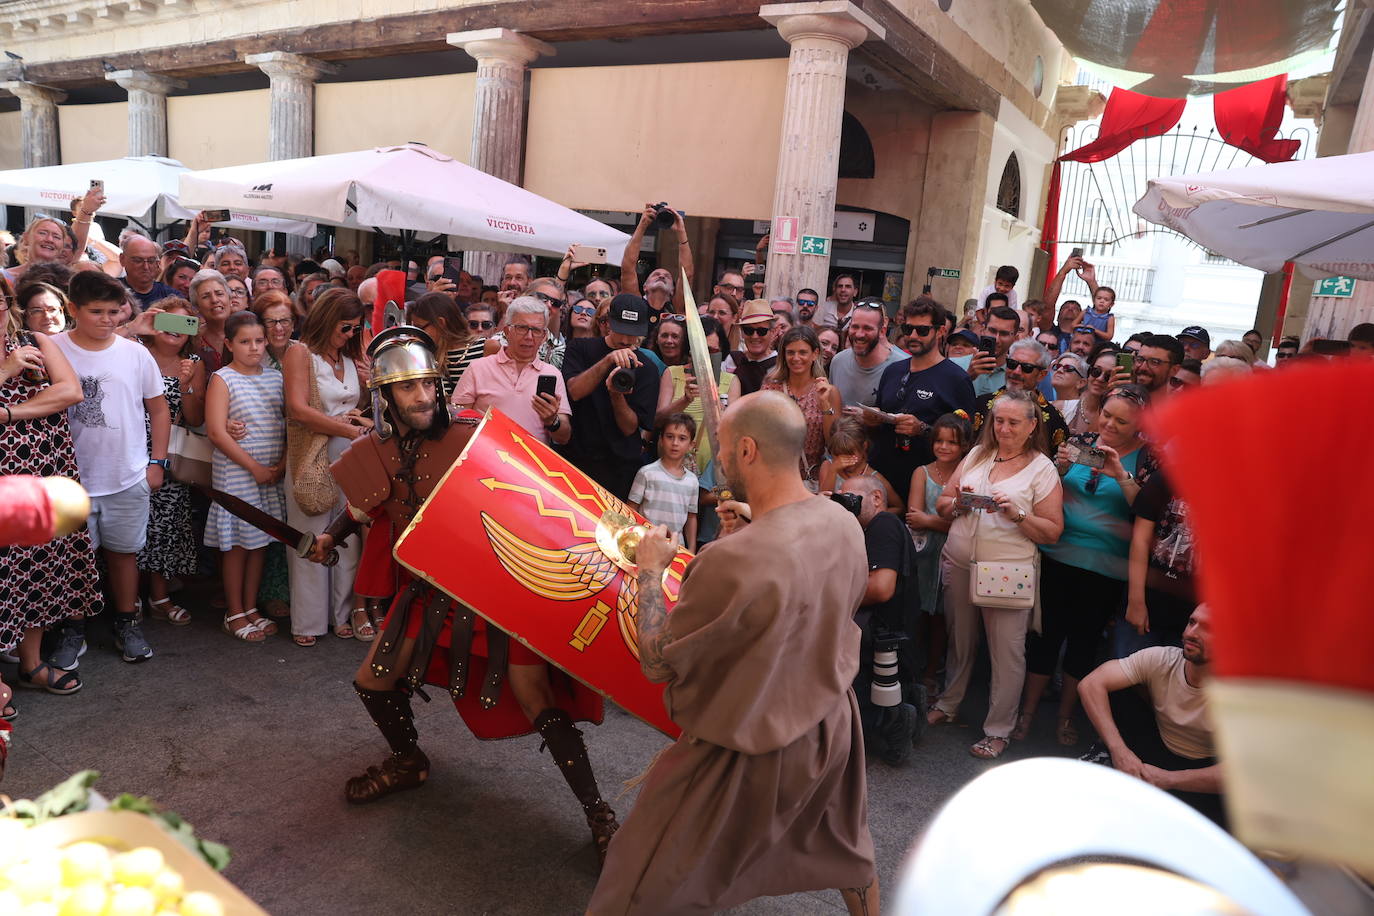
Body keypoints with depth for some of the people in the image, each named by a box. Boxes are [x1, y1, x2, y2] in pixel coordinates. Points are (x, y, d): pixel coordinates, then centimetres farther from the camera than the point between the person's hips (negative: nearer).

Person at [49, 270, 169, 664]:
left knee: (123, 551, 13)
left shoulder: (135, 353, 0)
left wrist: (157, 462, 4)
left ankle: (127, 623, 26)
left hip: (129, 479, 1)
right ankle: (73, 628, 24)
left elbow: (158, 408, 8)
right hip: (72, 479, -1)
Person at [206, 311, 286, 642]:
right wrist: (255, 468, -13)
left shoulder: (275, 377, 9)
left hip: (273, 474, 5)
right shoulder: (223, 379, -5)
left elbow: (289, 425, 9)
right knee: (237, 543, 3)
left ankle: (251, 607, 23)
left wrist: (283, 463, -6)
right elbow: (216, 432, -12)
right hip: (237, 474, -4)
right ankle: (235, 614, 15)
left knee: (260, 540, 11)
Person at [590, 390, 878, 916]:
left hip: (746, 757, -6)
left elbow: (657, 663, -21)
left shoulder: (734, 560, -34)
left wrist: (649, 570, -7)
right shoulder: (845, 524, -11)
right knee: (847, 851, 34)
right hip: (830, 725, 7)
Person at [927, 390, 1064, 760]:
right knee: (959, 641, 16)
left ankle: (999, 729, 15)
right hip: (958, 565, 4)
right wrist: (958, 501, -9)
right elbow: (942, 507, 12)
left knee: (1007, 652, 1)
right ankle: (948, 704, 35)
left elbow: (1052, 532, -6)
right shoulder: (976, 456, 10)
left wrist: (1016, 513, -20)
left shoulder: (1042, 469, -2)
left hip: (1008, 572, -4)